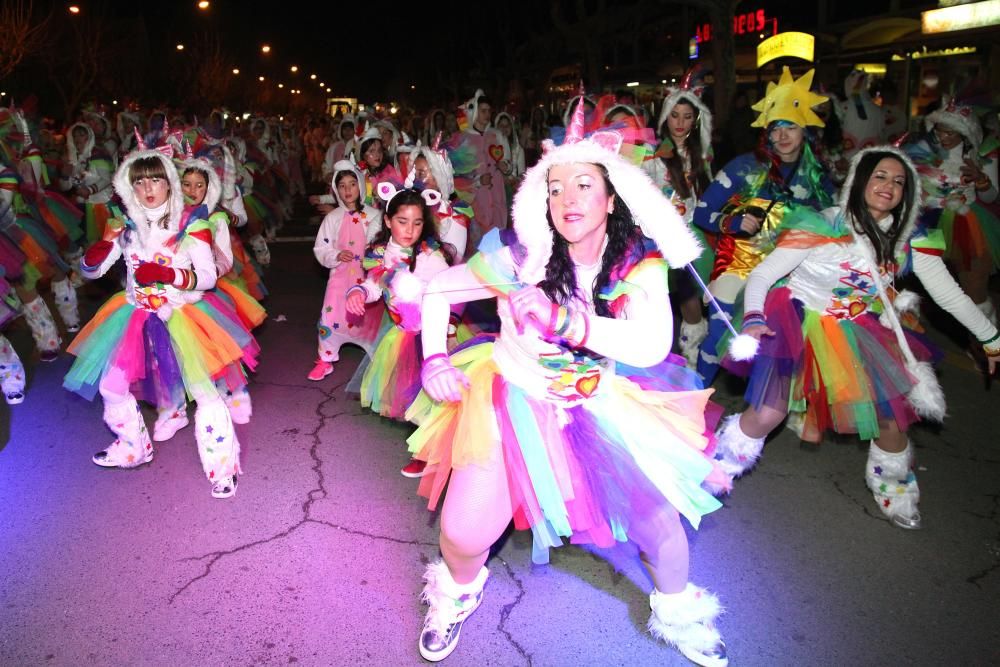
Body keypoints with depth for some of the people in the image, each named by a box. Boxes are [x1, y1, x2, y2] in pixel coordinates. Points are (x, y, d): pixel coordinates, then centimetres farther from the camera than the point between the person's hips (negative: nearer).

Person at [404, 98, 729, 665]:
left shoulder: (639, 261, -12)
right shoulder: (524, 259, -16)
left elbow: (651, 345, -28)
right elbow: (437, 290, -4)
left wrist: (565, 320, -36)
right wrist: (434, 358, -15)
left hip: (601, 400, 2)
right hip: (517, 395, -1)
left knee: (657, 509, -7)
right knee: (466, 534, -11)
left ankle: (678, 613, 28)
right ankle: (457, 593, 29)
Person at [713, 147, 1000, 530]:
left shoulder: (909, 240, -2)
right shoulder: (821, 227, -17)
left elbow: (950, 294, 4)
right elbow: (761, 275, -17)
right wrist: (754, 319, -32)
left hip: (855, 329, 5)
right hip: (797, 320, -5)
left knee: (896, 410, 3)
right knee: (768, 414, -17)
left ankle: (891, 486, 34)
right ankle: (719, 468, 11)